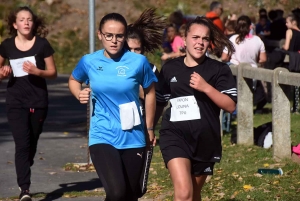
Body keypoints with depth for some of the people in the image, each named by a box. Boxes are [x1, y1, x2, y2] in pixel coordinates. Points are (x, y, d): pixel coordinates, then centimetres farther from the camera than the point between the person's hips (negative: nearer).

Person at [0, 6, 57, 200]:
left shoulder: (42, 44, -4)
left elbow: (53, 72, 1)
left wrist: (37, 71, -18)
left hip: (38, 101, 1)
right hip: (16, 101, -1)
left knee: (32, 143, 11)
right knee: (22, 143, -12)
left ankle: (23, 175, 37)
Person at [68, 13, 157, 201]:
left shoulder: (138, 61, -8)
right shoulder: (89, 61, -4)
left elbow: (150, 92, 7)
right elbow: (73, 80, 18)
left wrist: (150, 128, 12)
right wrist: (79, 94, -4)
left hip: (133, 138, 1)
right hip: (102, 136, -1)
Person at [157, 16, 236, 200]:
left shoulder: (219, 70, -1)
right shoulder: (170, 68, 6)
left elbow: (231, 106, -9)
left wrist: (206, 87, -21)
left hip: (205, 140, 1)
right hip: (175, 136, -1)